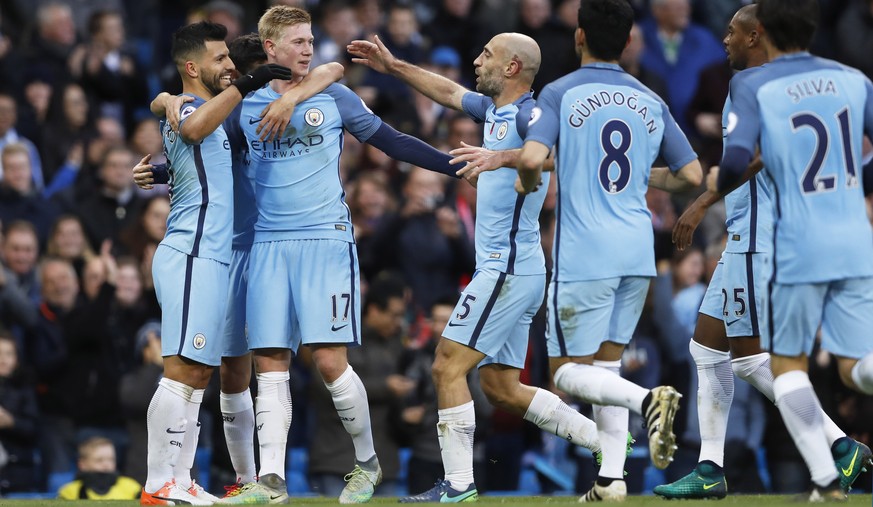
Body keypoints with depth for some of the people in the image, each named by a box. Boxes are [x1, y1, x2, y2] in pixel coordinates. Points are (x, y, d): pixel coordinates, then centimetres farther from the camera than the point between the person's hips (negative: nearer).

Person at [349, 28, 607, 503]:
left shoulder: (529, 115, -14)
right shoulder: (494, 110, 14)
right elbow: (449, 92, 32)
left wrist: (500, 157, -47)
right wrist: (394, 66, 35)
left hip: (507, 268, -10)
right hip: (508, 268, 10)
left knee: (448, 366, -11)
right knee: (501, 387, 12)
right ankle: (607, 440, 13)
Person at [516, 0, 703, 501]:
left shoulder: (560, 94, -5)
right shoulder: (650, 102, 8)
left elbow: (532, 159, -20)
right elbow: (692, 175, 8)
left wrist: (528, 183, 3)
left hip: (584, 253, -5)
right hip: (638, 251, 5)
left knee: (569, 370, 3)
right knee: (606, 364, 16)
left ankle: (648, 400, -25)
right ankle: (612, 479, 6)